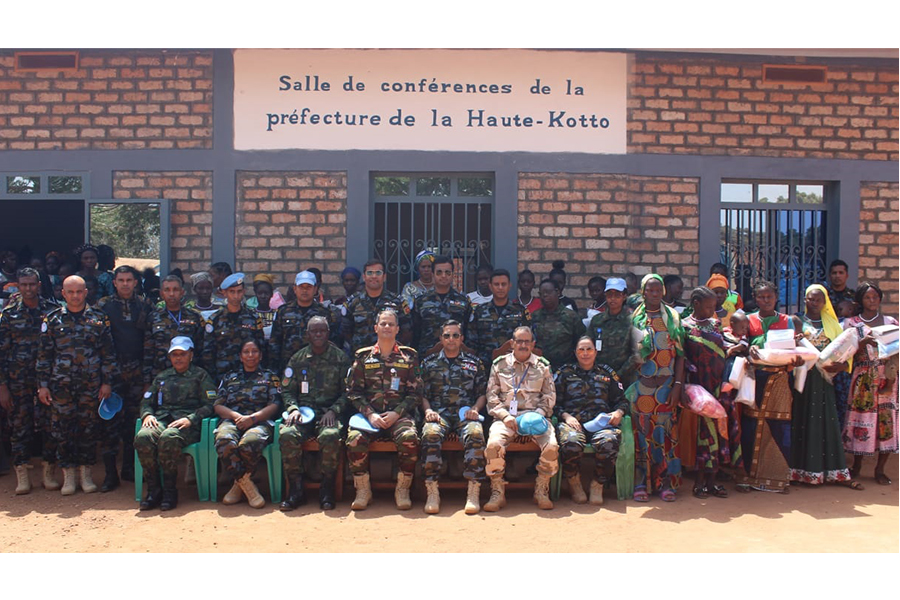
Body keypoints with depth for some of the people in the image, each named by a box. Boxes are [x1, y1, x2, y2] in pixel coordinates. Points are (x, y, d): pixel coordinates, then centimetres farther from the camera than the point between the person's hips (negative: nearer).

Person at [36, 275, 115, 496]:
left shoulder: (99, 319, 4)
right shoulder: (52, 320, 5)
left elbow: (108, 353, 5)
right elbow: (44, 355, 6)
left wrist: (107, 382, 0)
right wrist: (43, 385, 1)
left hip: (91, 385, 0)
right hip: (61, 385, 0)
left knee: (89, 428, 5)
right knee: (63, 429, 3)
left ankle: (86, 474, 18)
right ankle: (68, 476, 15)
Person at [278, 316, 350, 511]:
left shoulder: (340, 358, 9)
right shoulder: (297, 358, 16)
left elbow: (347, 392, 6)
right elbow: (287, 390, 15)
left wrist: (333, 411, -10)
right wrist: (293, 409, -5)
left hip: (330, 412, -2)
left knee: (330, 436, -35)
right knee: (287, 434, -30)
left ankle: (327, 491, -18)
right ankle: (296, 490, -16)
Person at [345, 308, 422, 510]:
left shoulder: (409, 356, 11)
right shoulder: (363, 356, 13)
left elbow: (415, 393, 6)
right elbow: (353, 391, 8)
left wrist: (396, 413, -9)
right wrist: (370, 414, -7)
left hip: (399, 414, -1)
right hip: (369, 413, 1)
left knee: (409, 438, -32)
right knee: (354, 439, -28)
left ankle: (402, 490, -12)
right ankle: (363, 490, -9)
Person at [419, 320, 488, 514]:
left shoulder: (474, 362, 20)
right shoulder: (429, 363, 19)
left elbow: (482, 392, 16)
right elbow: (423, 394, 15)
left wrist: (475, 408, -3)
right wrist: (428, 410, -4)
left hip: (465, 412, 0)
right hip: (439, 412, 0)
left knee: (475, 434, -35)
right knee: (430, 434, -35)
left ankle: (473, 492, -31)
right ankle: (432, 492, -30)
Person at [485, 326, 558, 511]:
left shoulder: (543, 365, 16)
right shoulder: (500, 364, 14)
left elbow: (550, 396, 12)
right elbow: (491, 396, 9)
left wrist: (537, 414, -6)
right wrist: (505, 416, -7)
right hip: (506, 416, 0)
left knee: (552, 446, -29)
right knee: (494, 444, -32)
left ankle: (541, 491, -6)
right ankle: (498, 493, -13)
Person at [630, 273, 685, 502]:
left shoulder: (673, 317, 9)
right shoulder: (634, 318, 6)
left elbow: (680, 354, 6)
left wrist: (677, 385, -3)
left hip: (666, 384, 1)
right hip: (642, 384, -1)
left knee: (665, 430, 0)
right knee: (642, 430, -3)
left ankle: (666, 482, 6)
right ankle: (641, 482, 2)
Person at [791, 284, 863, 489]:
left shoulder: (831, 323, 13)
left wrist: (841, 365, -13)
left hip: (824, 379, 2)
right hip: (804, 377, -2)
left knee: (828, 422, 2)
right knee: (805, 421, -1)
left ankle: (835, 472, 6)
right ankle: (804, 470, 6)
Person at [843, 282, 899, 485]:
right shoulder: (852, 323, 6)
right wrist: (864, 342, -20)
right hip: (863, 379, -1)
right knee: (861, 418, 0)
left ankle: (880, 469, 8)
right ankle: (856, 466, 13)